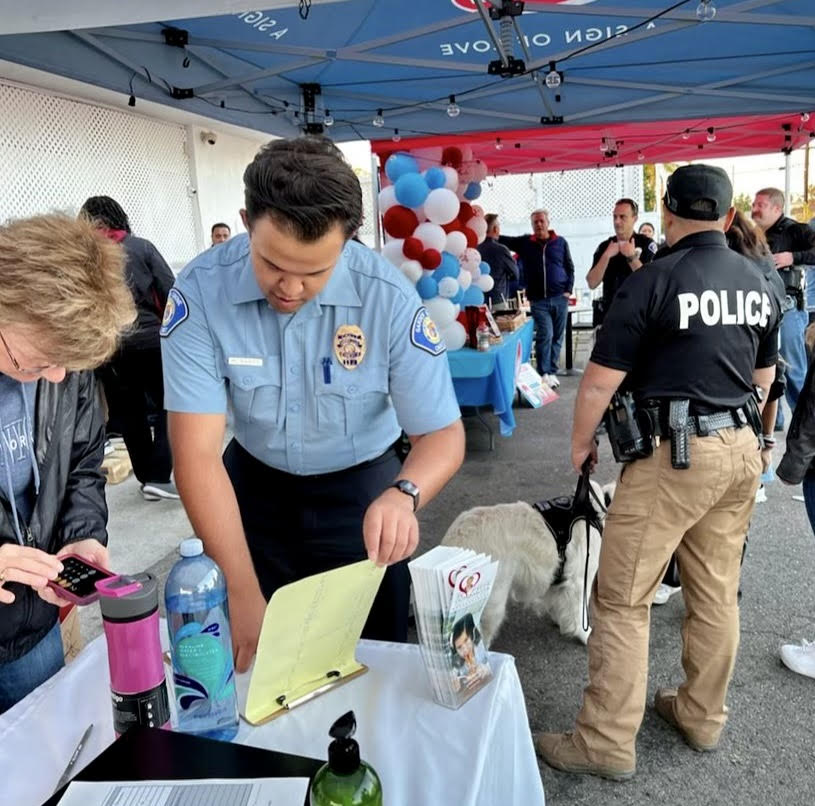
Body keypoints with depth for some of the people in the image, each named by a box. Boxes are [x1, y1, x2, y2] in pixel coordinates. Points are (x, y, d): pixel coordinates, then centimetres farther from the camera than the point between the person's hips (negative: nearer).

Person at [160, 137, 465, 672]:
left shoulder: (389, 299, -26)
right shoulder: (201, 292, -24)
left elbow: (444, 434, -19)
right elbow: (197, 453, -26)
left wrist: (403, 494, -42)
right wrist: (244, 594, -32)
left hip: (361, 489, -1)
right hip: (254, 486, 1)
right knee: (247, 666, 19)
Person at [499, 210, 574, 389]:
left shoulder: (561, 242, 6)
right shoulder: (524, 242, 5)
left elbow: (570, 268, 9)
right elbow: (502, 239, -1)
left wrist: (568, 290, -1)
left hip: (559, 298, 2)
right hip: (538, 300, -1)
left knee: (557, 336, 7)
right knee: (545, 335, -10)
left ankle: (552, 372, 17)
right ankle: (543, 374, -2)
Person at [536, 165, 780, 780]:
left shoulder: (654, 280, -13)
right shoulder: (758, 284, 8)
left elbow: (600, 381, -13)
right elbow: (764, 376, 19)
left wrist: (580, 445, 1)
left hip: (674, 453, -7)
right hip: (742, 449, 8)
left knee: (622, 599, 1)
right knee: (717, 593, 17)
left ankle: (607, 743, 9)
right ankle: (703, 718, 33)